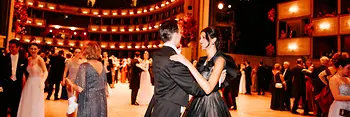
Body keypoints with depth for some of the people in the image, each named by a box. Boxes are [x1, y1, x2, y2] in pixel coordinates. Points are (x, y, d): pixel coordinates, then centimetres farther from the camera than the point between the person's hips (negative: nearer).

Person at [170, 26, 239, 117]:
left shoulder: (220, 59, -14)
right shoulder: (203, 60, 9)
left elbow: (208, 88, -27)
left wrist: (188, 64, -29)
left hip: (211, 103, -7)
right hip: (198, 102, 7)